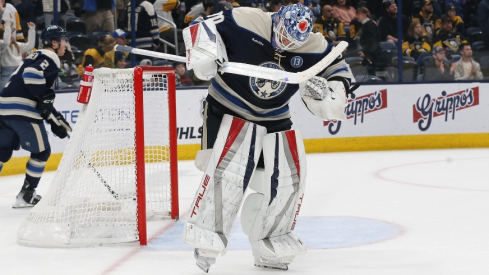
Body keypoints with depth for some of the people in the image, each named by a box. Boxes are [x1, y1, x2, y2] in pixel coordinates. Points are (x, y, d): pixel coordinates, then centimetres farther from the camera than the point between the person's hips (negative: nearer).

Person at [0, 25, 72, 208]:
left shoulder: (35, 57, 27)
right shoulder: (50, 58, -4)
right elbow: (32, 76, -23)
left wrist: (55, 118, 24)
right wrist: (44, 100, -16)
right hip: (23, 110, -9)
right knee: (41, 151, 6)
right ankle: (26, 196, 7)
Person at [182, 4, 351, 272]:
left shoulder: (314, 48, -10)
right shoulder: (245, 22, -21)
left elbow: (338, 71, 1)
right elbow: (200, 27, -15)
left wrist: (327, 91, -21)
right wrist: (204, 55, -33)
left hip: (275, 120, 5)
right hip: (229, 110, -5)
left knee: (287, 180, 3)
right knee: (227, 172, -23)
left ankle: (269, 248, 21)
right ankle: (207, 240, -13)